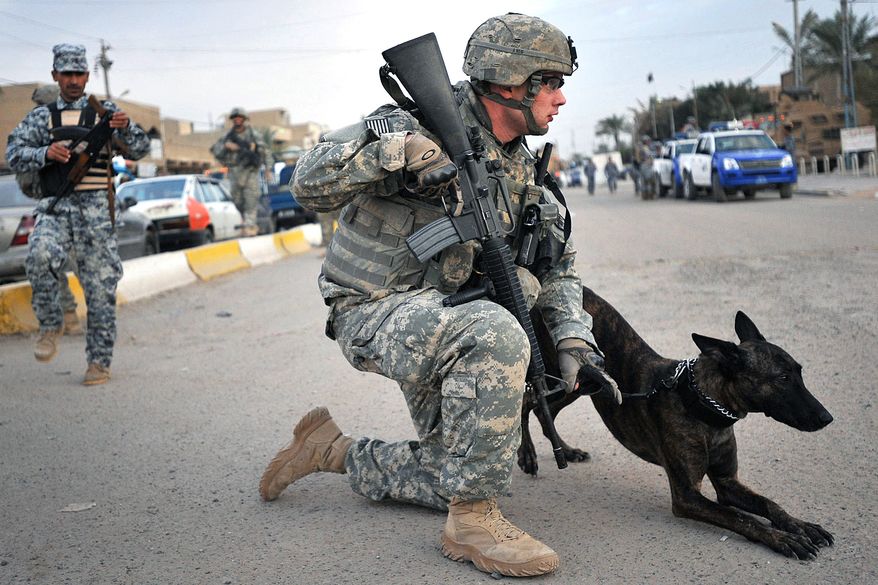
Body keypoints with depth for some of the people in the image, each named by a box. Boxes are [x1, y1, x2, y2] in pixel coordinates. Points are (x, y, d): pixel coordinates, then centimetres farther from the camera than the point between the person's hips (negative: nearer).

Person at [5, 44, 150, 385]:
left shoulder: (105, 111, 10)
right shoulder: (41, 116, 13)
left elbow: (139, 150, 3)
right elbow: (14, 155, 3)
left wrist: (126, 127, -18)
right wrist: (46, 153, -17)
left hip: (95, 207, -1)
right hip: (54, 207, 1)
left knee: (100, 285, -1)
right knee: (40, 257, -28)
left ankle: (99, 362, 9)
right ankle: (51, 325, -4)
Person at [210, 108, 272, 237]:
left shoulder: (254, 135, 3)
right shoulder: (227, 136, 8)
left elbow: (266, 153, 8)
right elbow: (215, 151, 7)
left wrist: (268, 169, 1)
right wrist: (226, 146, -11)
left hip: (250, 173, -3)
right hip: (235, 174, 3)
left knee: (251, 201, -11)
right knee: (238, 202, 7)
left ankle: (249, 226, -12)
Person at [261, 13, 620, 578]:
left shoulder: (521, 169, 6)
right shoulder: (421, 124, -15)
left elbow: (556, 258, 11)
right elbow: (310, 185, -20)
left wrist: (572, 336, -4)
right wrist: (394, 149, -34)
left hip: (436, 314, 8)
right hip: (374, 311, -8)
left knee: (456, 477, 11)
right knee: (496, 335, -37)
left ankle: (335, 451, 31)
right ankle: (472, 521, -22)